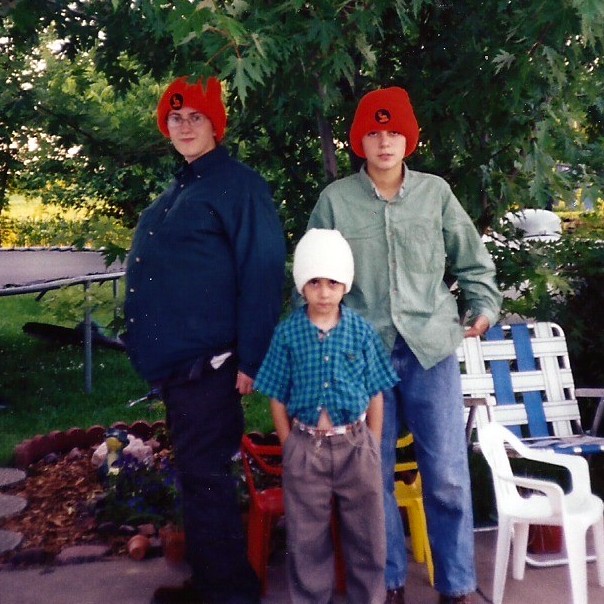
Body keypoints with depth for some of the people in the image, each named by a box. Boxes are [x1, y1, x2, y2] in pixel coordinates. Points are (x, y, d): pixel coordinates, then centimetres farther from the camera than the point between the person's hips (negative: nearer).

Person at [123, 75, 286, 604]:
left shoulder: (239, 185, -10)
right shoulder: (177, 190, 16)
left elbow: (263, 274, -17)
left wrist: (251, 358, -20)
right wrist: (152, 345, 19)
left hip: (208, 361, -9)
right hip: (174, 359, 9)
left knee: (205, 478, -3)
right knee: (197, 474, 17)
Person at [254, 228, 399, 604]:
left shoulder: (361, 330, -4)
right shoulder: (288, 333, -5)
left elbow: (375, 395, 1)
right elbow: (278, 398, 0)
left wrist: (373, 446, 0)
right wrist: (291, 446, -1)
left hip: (356, 443, 1)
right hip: (305, 446, 0)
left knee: (366, 532, 13)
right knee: (307, 536, 13)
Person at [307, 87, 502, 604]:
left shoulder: (435, 192, 5)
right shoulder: (335, 199, 2)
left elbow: (472, 262, 14)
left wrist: (484, 305, 1)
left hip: (431, 348, 0)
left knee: (448, 477, 1)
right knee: (375, 475, 9)